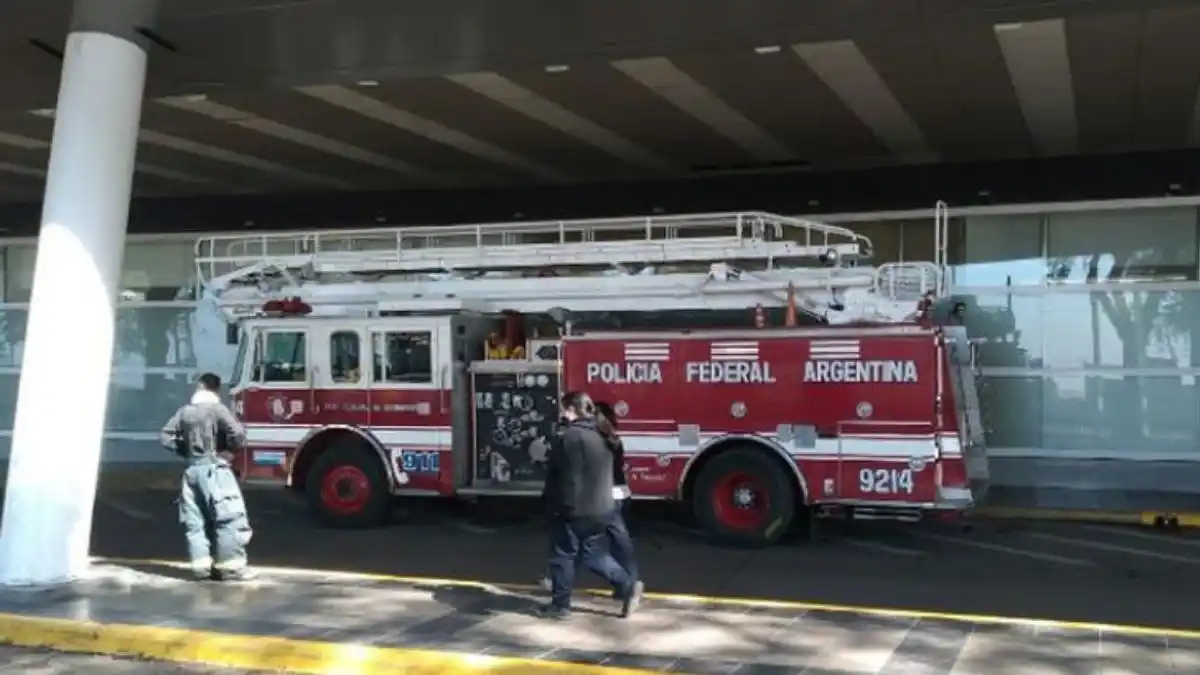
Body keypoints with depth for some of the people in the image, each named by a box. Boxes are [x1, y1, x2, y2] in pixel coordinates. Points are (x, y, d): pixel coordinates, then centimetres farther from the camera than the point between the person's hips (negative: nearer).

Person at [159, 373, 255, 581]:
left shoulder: (184, 411, 8)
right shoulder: (217, 409, -9)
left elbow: (167, 437, 12)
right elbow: (238, 436, -20)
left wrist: (186, 450, 17)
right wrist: (227, 447, -1)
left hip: (192, 470, 6)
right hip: (214, 469, -6)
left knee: (195, 520, 10)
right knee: (230, 518, -4)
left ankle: (202, 565, 9)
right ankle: (230, 567, -7)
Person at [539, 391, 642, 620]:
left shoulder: (568, 438, -17)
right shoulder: (599, 437, 13)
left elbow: (559, 477, -18)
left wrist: (554, 504, -11)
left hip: (573, 509, -9)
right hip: (600, 509, 9)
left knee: (563, 556, 5)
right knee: (593, 553, 18)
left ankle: (560, 605, 13)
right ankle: (628, 587, 8)